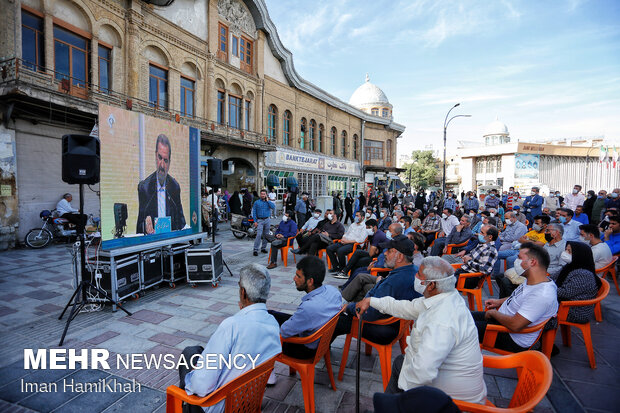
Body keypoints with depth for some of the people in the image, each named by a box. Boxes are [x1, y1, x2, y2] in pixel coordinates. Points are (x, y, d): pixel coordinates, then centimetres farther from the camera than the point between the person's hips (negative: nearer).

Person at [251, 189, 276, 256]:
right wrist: (255, 221, -8)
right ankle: (255, 249, -9)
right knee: (259, 235, -13)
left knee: (266, 235, 8)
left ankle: (263, 248, 20)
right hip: (260, 220, -3)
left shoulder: (269, 202, 8)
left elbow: (273, 207, -12)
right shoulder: (256, 202, 4)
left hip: (267, 220, 3)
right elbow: (254, 212, 1)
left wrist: (267, 200, -8)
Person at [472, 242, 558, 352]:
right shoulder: (532, 281, 0)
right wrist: (500, 301, 11)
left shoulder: (542, 295, -31)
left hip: (513, 340, -9)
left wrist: (493, 313, -16)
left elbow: (515, 325, -32)